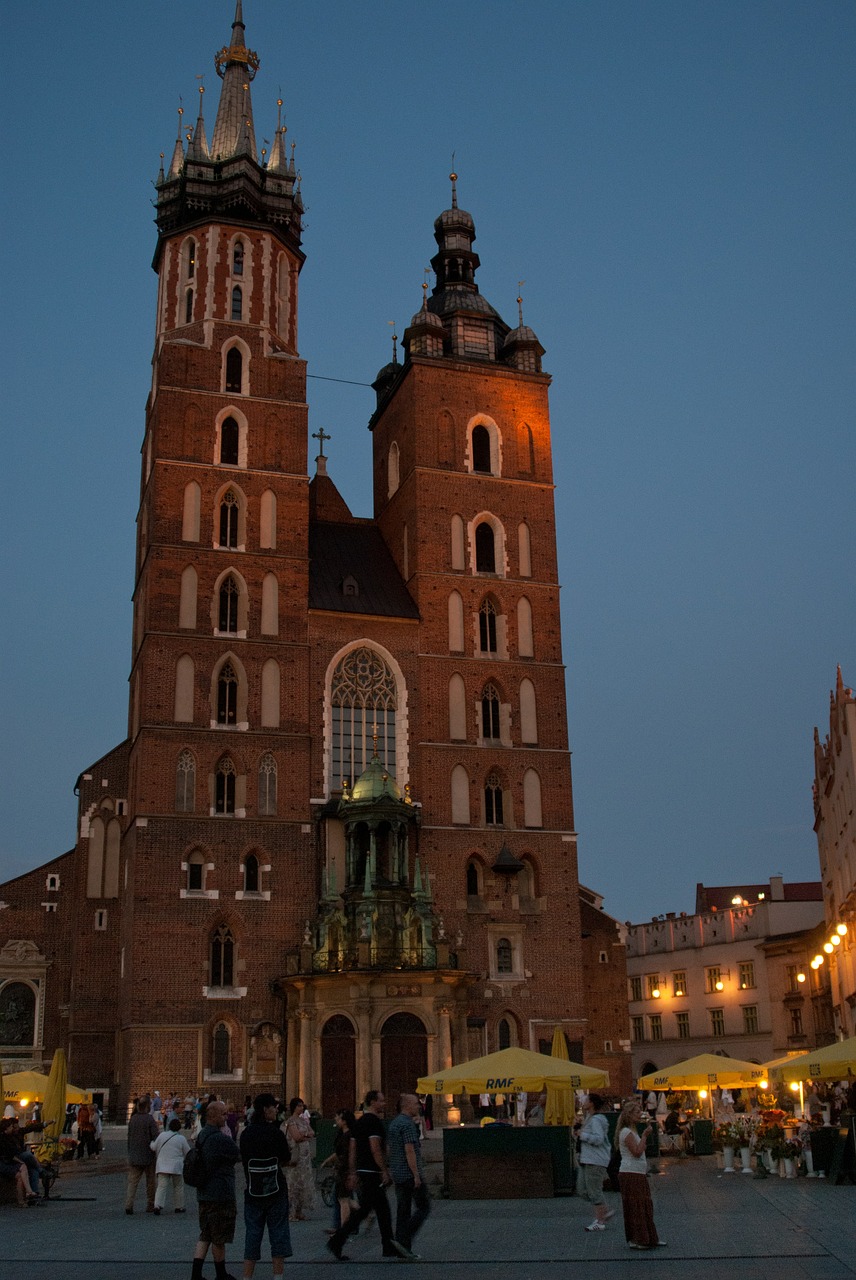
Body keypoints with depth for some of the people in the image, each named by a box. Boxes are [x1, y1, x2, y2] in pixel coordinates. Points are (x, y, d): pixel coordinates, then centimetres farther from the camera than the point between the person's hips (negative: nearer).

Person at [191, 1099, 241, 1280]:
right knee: (219, 1238, 5)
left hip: (203, 1193, 9)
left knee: (205, 1235, 13)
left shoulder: (202, 1135, 9)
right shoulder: (220, 1138, -21)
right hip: (220, 1194, -9)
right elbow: (238, 1156, -11)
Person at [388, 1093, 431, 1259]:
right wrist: (417, 1175, -19)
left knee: (403, 1210, 10)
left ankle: (403, 1248, 10)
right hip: (410, 1174, -9)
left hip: (398, 1174, 9)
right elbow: (409, 1151, -21)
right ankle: (405, 1241, -8)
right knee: (423, 1207, 0)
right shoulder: (408, 1124, -15)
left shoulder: (394, 1124, 15)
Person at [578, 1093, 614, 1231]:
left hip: (595, 1160, -11)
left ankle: (600, 1222, 2)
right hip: (589, 1159, 11)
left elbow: (598, 1138, -27)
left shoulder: (596, 1120, -17)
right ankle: (605, 1212, 22)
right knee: (588, 1189, 14)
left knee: (594, 1190, -5)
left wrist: (583, 1135, -18)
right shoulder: (590, 1118, 15)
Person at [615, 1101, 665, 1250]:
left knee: (645, 1207, 14)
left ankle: (648, 1237, 21)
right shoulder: (626, 1132, -14)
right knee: (636, 1207, -6)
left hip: (638, 1174, 10)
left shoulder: (632, 1131, 19)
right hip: (630, 1174, -10)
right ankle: (636, 1240, -2)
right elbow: (637, 1152, -22)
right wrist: (644, 1135, -18)